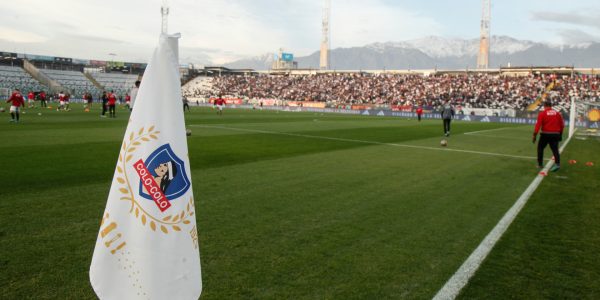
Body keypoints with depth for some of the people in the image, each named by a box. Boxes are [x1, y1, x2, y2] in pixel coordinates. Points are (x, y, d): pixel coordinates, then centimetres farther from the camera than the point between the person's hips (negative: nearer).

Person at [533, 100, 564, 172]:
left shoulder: (542, 113, -6)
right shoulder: (557, 113, 7)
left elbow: (538, 125, -13)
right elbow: (562, 125, 11)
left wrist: (535, 135, -12)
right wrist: (560, 134, 22)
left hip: (545, 134, -3)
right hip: (555, 134, 3)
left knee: (540, 148, 13)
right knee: (555, 149, 6)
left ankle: (540, 164, 16)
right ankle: (557, 163, -12)